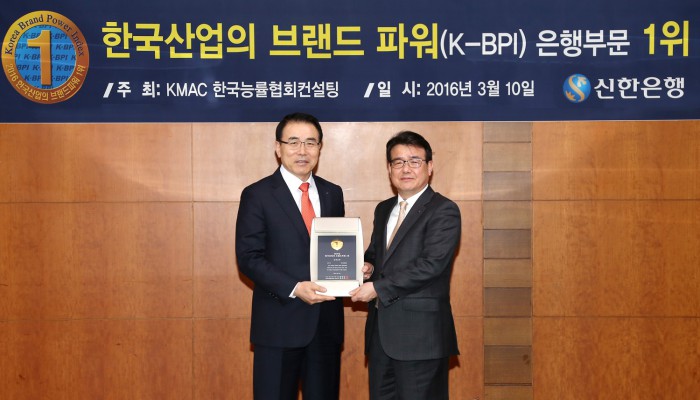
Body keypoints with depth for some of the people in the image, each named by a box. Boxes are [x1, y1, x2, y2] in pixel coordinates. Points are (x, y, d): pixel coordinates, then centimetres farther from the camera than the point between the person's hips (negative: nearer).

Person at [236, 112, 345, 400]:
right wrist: (294, 288, -20)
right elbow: (248, 258, -10)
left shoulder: (332, 193, 10)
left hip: (326, 320, 5)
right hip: (279, 322, -4)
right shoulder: (257, 195, -5)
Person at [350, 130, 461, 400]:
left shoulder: (444, 211, -8)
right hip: (381, 331, 7)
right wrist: (368, 266, 1)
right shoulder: (383, 210, 16)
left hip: (421, 334, -7)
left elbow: (431, 264, -19)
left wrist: (378, 288, -17)